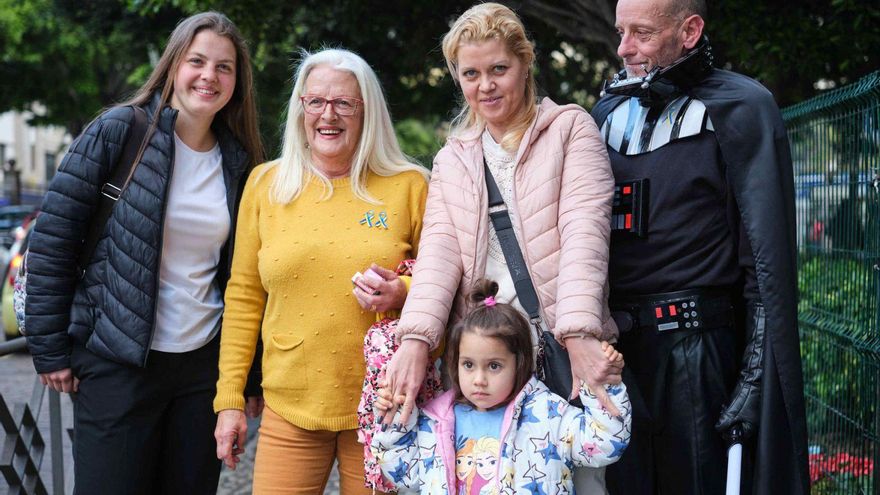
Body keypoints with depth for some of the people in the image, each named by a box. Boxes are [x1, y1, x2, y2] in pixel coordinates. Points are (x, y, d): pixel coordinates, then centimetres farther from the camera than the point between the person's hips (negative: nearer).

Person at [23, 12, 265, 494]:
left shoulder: (238, 161, 7)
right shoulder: (118, 131, -6)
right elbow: (52, 239, -7)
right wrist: (49, 349, -9)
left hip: (204, 363, 4)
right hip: (117, 363, -4)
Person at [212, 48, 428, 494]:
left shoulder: (408, 186, 1)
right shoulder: (265, 184, 6)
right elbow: (244, 297, 9)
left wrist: (404, 294, -13)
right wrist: (229, 398, 6)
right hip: (290, 408, 1)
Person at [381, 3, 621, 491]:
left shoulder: (569, 128, 4)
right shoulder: (452, 160, 17)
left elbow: (583, 232, -9)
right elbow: (439, 250, 2)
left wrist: (579, 336, -23)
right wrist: (416, 339, -16)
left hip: (565, 353, -3)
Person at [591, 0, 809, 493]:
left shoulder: (739, 109, -5)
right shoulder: (609, 111, 13)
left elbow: (768, 261, -11)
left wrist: (758, 377, -17)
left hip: (695, 350, -5)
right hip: (614, 346, 6)